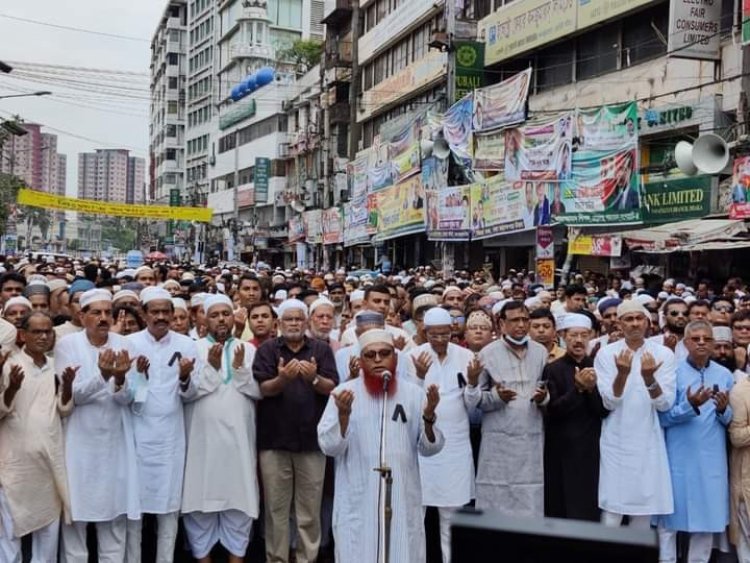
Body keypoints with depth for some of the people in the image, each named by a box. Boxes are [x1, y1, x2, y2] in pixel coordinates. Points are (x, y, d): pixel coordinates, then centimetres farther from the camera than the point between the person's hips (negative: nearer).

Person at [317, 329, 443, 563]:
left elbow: (430, 448, 2)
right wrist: (343, 414, -22)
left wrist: (429, 417, -15)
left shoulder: (414, 393, 4)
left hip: (403, 499, 2)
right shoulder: (344, 392, -2)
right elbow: (329, 447, -7)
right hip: (357, 502, -2)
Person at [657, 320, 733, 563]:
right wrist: (690, 406, -23)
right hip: (679, 457, -3)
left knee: (708, 515, 7)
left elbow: (730, 421, 9)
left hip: (712, 458, 3)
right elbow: (663, 417, -8)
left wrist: (723, 410, -12)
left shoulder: (725, 375, 6)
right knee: (670, 515, 4)